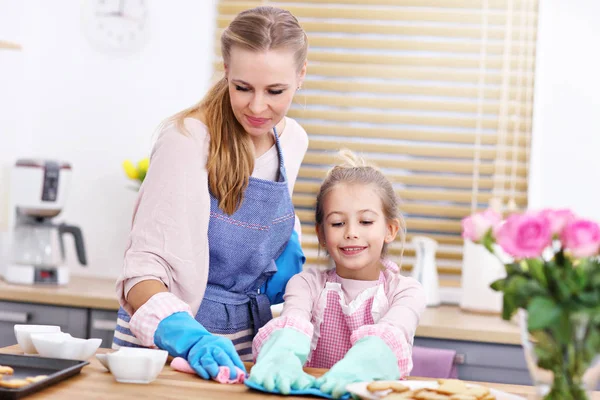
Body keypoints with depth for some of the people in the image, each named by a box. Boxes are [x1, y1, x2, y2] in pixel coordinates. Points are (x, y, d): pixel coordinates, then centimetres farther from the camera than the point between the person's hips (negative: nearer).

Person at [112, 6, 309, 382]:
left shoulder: (293, 139, 1)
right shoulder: (188, 139, -16)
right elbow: (143, 270, -19)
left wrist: (288, 248, 1)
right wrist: (191, 337, -34)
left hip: (247, 343, 4)